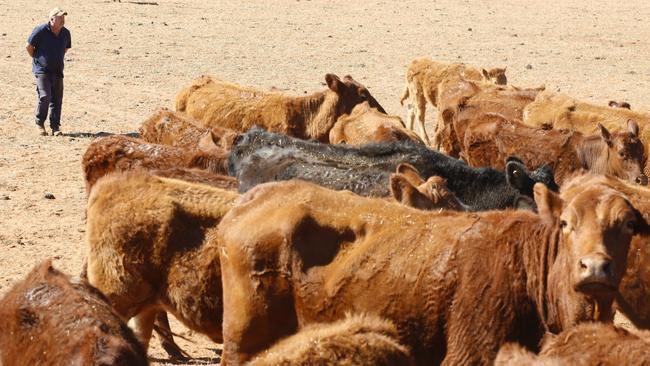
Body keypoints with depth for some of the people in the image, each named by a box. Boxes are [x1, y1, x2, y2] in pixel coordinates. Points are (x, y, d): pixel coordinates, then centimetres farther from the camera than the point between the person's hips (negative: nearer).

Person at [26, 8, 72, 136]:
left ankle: (55, 127, 11)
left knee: (57, 99, 3)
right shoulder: (41, 30, -13)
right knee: (44, 96, -15)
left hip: (57, 71, 5)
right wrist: (37, 59, 5)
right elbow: (29, 46, -4)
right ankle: (40, 123, 4)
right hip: (42, 70, -5)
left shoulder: (65, 33, 3)